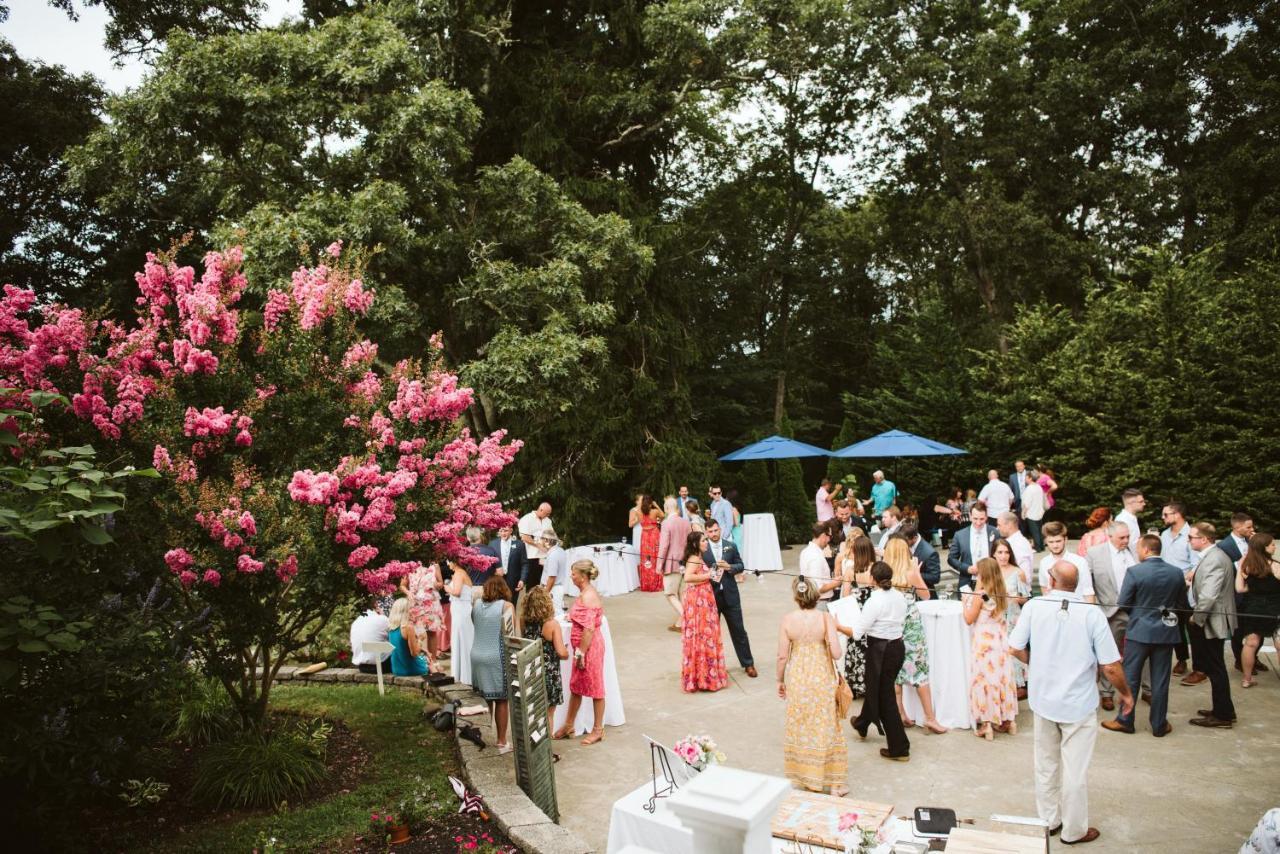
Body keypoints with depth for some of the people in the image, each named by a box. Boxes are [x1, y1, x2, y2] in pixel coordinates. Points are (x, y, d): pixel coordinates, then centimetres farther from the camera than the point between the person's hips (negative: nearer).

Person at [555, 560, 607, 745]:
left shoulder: (588, 597, -22)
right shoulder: (586, 593, 8)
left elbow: (589, 629, -25)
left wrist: (581, 653, -22)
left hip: (590, 647, -10)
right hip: (582, 647, 10)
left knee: (595, 688, 5)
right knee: (575, 686, 19)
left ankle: (598, 730, 18)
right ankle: (568, 725, 32)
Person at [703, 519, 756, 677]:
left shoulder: (731, 546, 3)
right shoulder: (702, 549, -5)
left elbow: (741, 566, 4)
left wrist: (729, 567, -14)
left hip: (730, 595, 2)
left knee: (739, 630, 8)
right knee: (712, 632, 11)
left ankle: (748, 664, 20)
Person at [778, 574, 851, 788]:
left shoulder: (788, 620, -10)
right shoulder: (826, 618, -13)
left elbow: (782, 656, -7)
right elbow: (836, 653, -15)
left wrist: (780, 680, 8)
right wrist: (829, 637, 4)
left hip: (797, 680, 1)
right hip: (822, 680, 0)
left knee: (800, 727, 17)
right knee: (825, 727, 12)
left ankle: (804, 776, 28)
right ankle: (833, 782, 19)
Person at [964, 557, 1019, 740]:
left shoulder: (979, 595, -16)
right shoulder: (1002, 594, 2)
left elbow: (969, 619, -10)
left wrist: (966, 602, 5)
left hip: (984, 642, -6)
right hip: (1001, 639, 6)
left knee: (985, 679, 0)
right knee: (1003, 678, 14)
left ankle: (986, 724, 3)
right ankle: (1008, 720, 22)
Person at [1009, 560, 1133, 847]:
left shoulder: (1034, 606, -12)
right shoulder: (1092, 613, -18)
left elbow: (1015, 648, -6)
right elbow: (1110, 666, -15)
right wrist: (1125, 693, 5)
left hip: (1043, 700, 3)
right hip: (1079, 704, -2)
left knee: (1046, 765, 20)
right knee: (1075, 770, 12)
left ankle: (1048, 821, 35)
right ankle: (1074, 830, 27)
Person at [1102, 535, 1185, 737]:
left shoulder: (1134, 571, -16)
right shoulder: (1177, 573, -3)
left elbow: (1123, 603, -10)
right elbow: (1182, 604, 6)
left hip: (1139, 631, -3)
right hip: (1166, 631, 3)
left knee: (1130, 678, 8)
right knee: (1160, 681, 10)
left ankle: (1125, 721, 16)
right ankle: (1159, 725, 19)